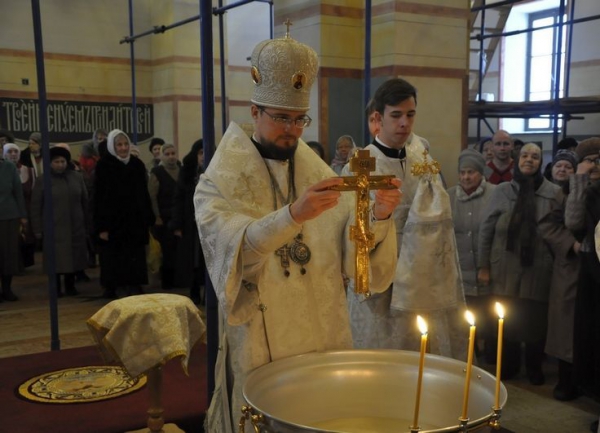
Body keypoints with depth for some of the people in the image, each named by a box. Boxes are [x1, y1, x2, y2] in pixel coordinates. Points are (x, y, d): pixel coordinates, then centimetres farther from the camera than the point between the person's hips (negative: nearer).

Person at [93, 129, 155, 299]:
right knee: (112, 263, 5)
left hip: (135, 222, 3)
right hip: (113, 222, -3)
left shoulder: (137, 164, 7)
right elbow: (99, 198, -7)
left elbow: (145, 195, 10)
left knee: (135, 262, 3)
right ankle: (110, 291, 15)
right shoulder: (103, 166, -4)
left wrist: (148, 221, 7)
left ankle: (135, 290, 8)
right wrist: (101, 226, -13)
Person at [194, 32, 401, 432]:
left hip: (325, 339, 4)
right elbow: (234, 248, -26)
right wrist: (293, 214, -41)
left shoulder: (318, 172, 5)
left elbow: (351, 250, -5)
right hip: (260, 345, -4)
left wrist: (379, 216, -25)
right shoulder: (221, 182, -7)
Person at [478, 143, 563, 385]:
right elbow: (486, 229, 2)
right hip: (505, 270, 1)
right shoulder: (502, 190, 2)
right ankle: (509, 365, 30)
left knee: (535, 321, 7)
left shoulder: (554, 192, 0)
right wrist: (483, 265, 0)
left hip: (538, 270, -1)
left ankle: (534, 367, 29)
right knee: (507, 320, 10)